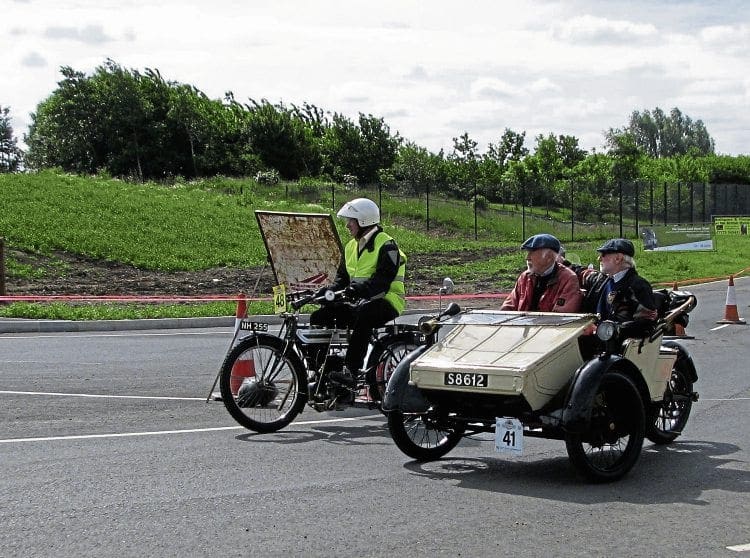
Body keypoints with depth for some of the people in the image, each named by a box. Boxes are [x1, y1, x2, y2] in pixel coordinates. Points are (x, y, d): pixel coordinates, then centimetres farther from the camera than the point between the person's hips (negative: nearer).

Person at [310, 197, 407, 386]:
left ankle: (352, 370, -44)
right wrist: (330, 290, -7)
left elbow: (382, 280, -22)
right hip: (357, 301, 8)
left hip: (385, 301, -8)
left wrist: (358, 289, -39)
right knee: (319, 317, -8)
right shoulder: (351, 247, 17)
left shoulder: (386, 246, -10)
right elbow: (342, 277, 16)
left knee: (363, 315, -40)